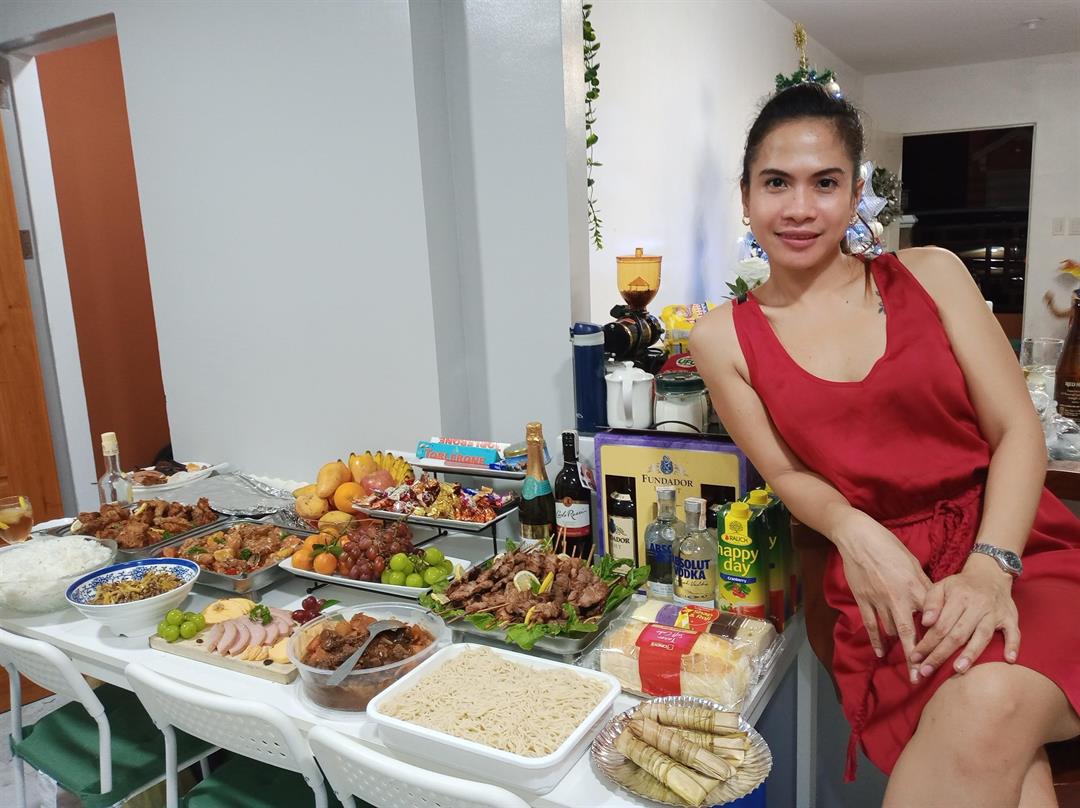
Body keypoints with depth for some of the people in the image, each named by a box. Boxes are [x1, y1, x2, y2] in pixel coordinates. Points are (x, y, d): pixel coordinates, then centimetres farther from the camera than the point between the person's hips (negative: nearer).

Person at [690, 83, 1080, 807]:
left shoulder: (930, 274, 5)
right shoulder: (725, 337, 5)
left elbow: (1019, 430, 1)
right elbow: (786, 471, 4)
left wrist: (990, 567, -15)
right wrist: (853, 529, -19)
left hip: (1016, 550, 2)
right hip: (889, 585, -1)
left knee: (991, 704, -32)